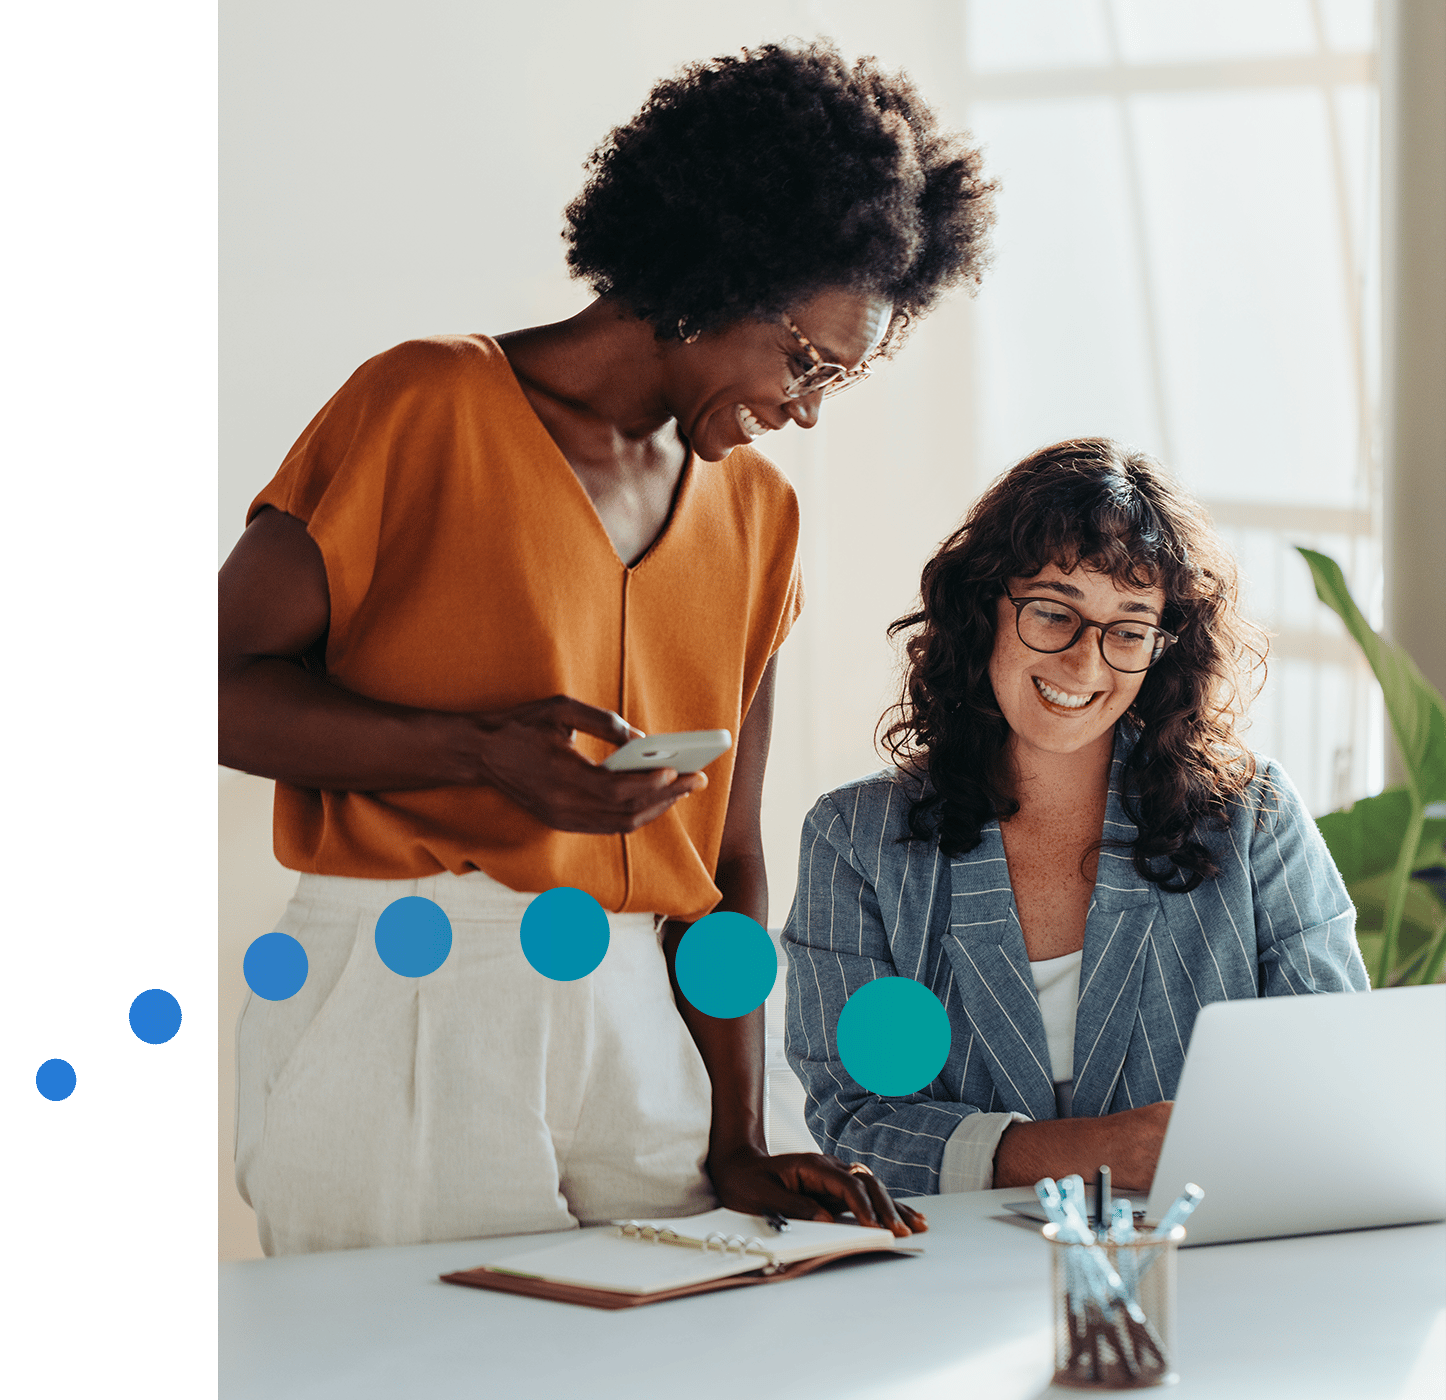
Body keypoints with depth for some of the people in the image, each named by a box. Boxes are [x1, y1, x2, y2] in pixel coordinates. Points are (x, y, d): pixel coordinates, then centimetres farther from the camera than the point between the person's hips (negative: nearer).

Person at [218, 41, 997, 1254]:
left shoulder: (758, 514, 15)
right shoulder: (429, 409, -3)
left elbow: (725, 856, 13)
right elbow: (228, 688, -6)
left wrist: (737, 1146, 4)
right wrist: (482, 752, -20)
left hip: (636, 1018, 5)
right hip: (400, 1007, -5)